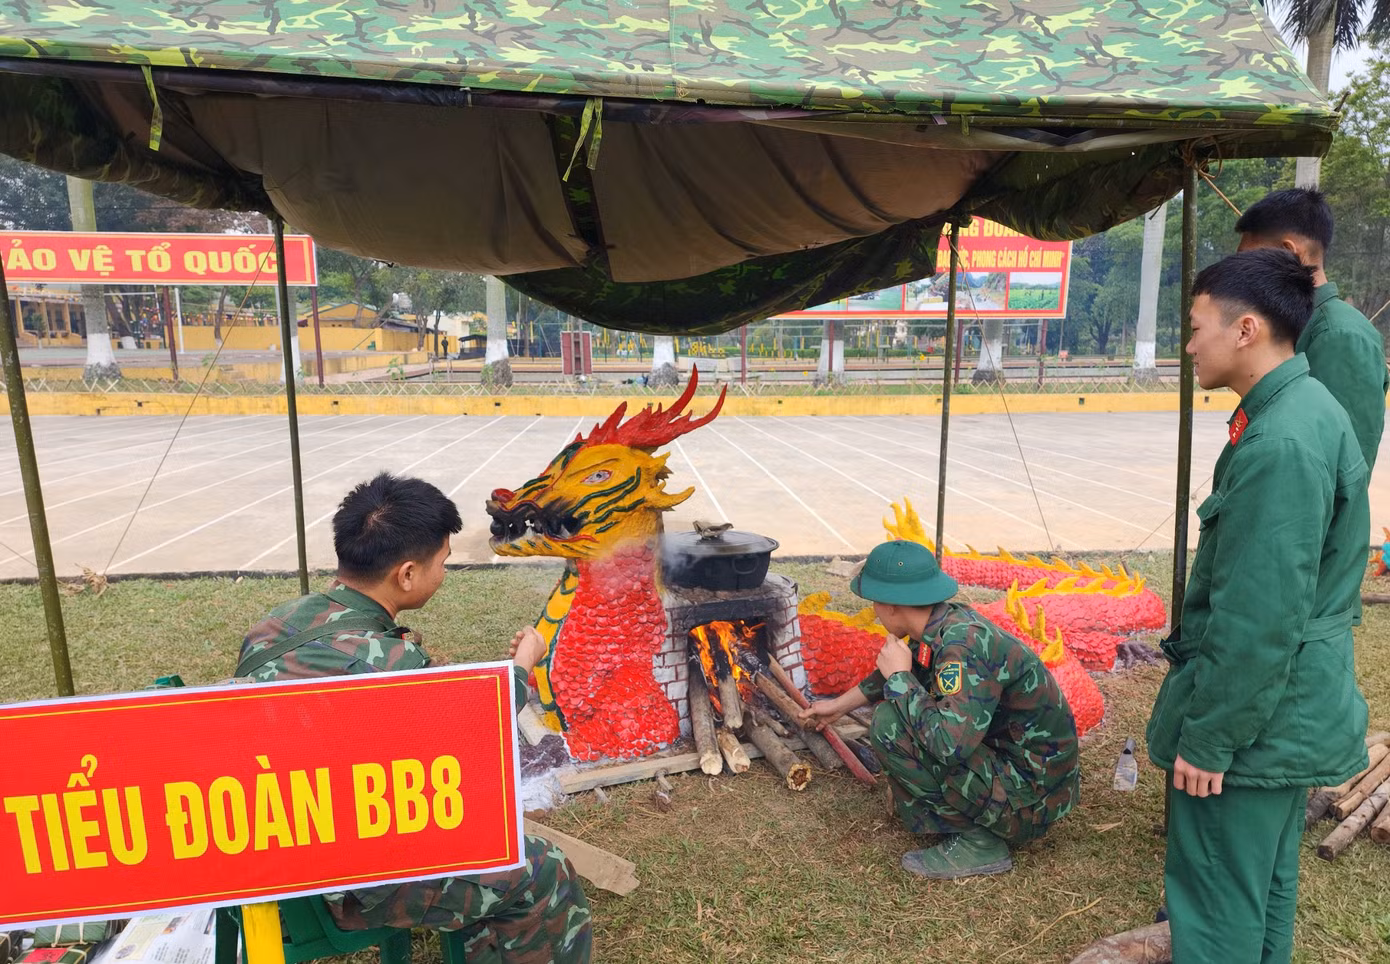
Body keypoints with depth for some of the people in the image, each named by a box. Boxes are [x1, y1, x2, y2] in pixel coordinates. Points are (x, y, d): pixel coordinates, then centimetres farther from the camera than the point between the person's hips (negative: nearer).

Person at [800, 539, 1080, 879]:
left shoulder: (965, 645, -28)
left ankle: (977, 841, -6)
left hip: (1030, 799, -9)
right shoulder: (946, 619, -1)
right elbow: (899, 672, 19)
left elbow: (950, 745, -38)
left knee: (890, 724, -19)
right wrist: (839, 705, 30)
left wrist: (900, 678, -22)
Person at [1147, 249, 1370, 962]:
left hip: (1254, 716, -10)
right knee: (1264, 883, 25)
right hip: (1290, 712, 10)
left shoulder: (1280, 443, -26)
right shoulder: (1306, 410, 7)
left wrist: (1208, 738, -18)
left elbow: (1259, 618, -26)